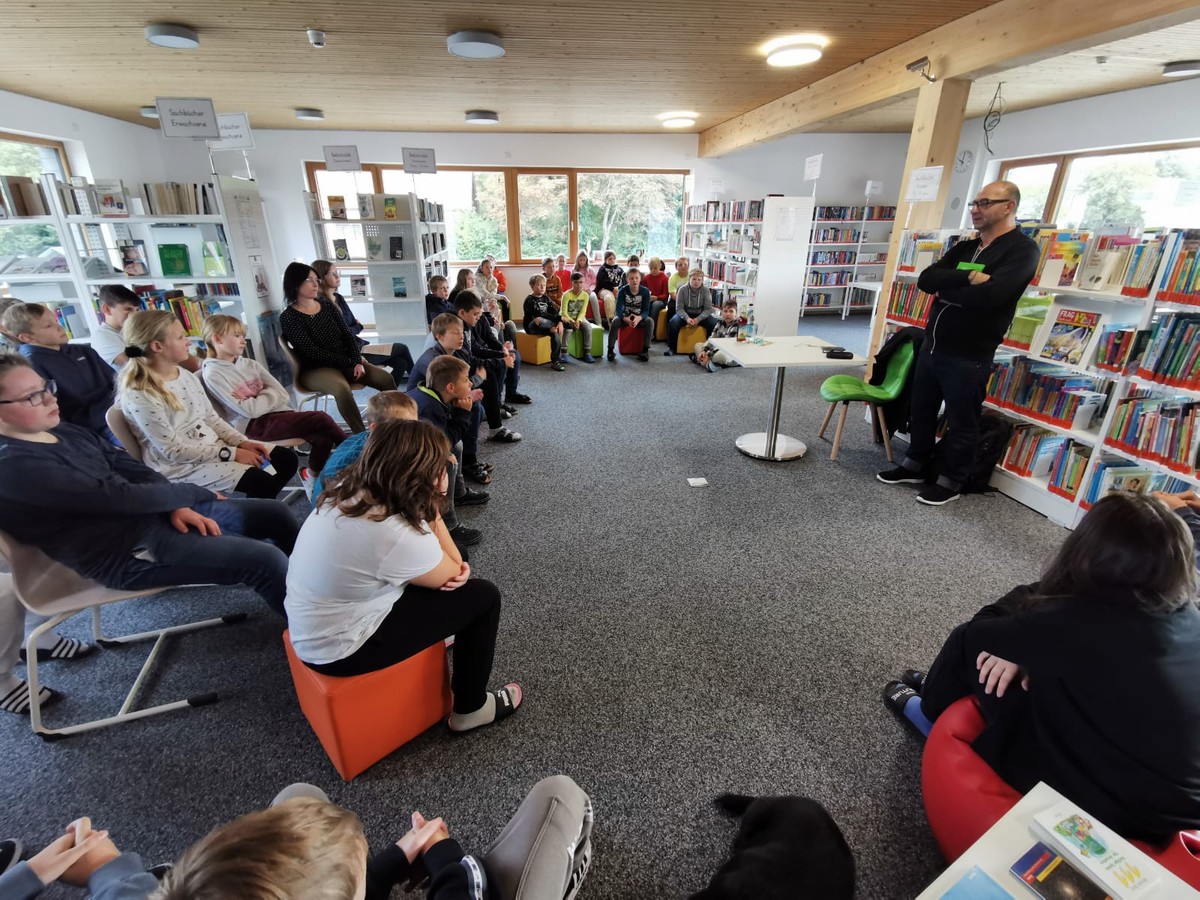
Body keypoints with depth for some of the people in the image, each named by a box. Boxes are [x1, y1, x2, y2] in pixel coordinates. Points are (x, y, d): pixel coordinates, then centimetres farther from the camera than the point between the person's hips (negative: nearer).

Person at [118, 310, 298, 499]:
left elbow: (211, 418, 10)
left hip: (214, 446, 8)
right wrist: (231, 453, -20)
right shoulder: (139, 395, -19)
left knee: (286, 459, -1)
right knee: (263, 483, -24)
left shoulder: (186, 375, 4)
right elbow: (173, 450, -19)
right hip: (181, 465, -8)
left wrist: (243, 442, -5)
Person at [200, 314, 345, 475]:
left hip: (277, 414, 6)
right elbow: (250, 411, -12)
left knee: (322, 437, -20)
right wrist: (269, 395, 1)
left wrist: (255, 399, -6)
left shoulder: (251, 364, 14)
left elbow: (283, 395, 6)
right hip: (253, 425, -6)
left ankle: (315, 478, 3)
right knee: (320, 419, -22)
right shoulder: (212, 374, -4)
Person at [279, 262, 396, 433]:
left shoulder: (327, 305, 9)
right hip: (315, 369, -5)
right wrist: (350, 362, -16)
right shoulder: (288, 317, -7)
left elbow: (347, 335, 4)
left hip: (345, 363, 6)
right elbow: (312, 352, -15)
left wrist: (357, 361, -13)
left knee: (386, 379, -16)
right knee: (342, 388, -39)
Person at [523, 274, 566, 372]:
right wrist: (558, 319, -30)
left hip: (545, 325, 6)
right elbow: (540, 314, -22)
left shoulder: (546, 298, 13)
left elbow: (554, 312, 4)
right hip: (532, 327, -6)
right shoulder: (530, 300, -9)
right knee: (539, 320, -41)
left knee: (555, 333, -27)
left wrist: (559, 321, -20)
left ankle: (556, 361, -24)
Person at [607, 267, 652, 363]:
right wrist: (626, 319, -40)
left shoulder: (645, 291, -12)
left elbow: (646, 310, -16)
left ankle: (645, 350, -22)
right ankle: (611, 349, -22)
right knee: (615, 321, -31)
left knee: (649, 321, -30)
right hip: (625, 316, 0)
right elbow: (618, 309, -19)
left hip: (640, 317, 0)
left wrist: (639, 318, -39)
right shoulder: (622, 291, -12)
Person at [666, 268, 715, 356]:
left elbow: (708, 309, -9)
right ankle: (671, 348, -12)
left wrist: (698, 319, -27)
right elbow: (679, 308, -12)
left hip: (701, 315, 1)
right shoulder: (682, 289, -11)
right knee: (673, 323, -30)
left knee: (714, 324, -25)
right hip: (685, 314, -1)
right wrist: (687, 318, -31)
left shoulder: (705, 290, -10)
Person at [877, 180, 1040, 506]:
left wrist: (946, 287, -9)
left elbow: (989, 295, -26)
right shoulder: (964, 248, 13)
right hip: (931, 346, 7)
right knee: (921, 411, 16)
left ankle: (950, 481, 21)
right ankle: (915, 466, 33)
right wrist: (968, 277, -19)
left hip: (968, 356, -7)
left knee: (961, 422, 6)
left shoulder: (1022, 250, -9)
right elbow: (926, 279, -3)